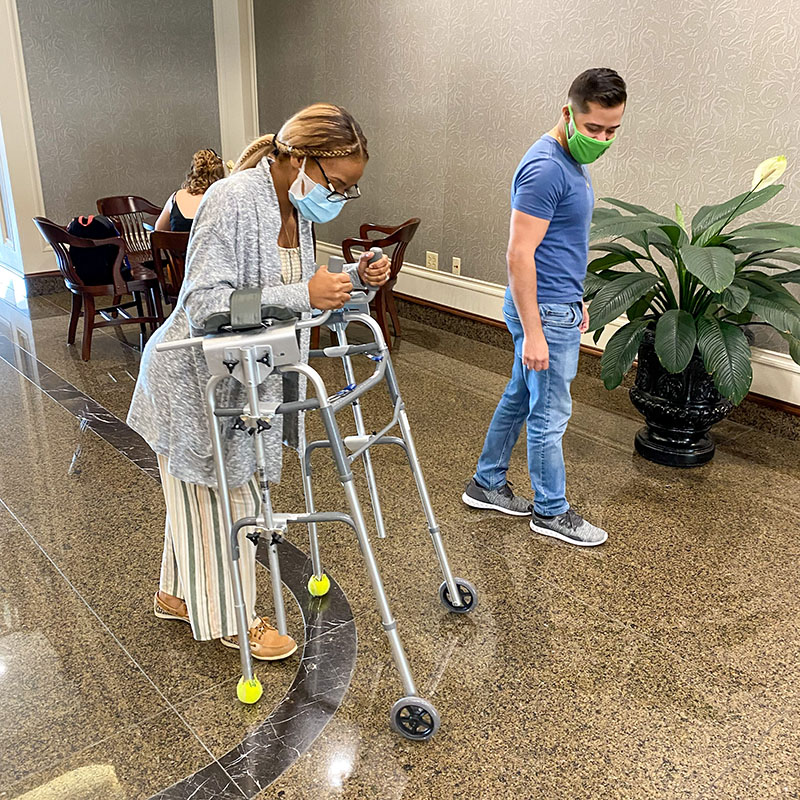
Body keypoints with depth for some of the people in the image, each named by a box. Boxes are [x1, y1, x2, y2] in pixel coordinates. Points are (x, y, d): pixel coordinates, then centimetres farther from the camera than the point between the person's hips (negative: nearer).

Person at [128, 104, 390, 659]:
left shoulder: (296, 207, 1)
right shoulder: (233, 202, -26)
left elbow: (292, 291, 9)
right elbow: (205, 304, -31)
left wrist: (351, 280, -8)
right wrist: (303, 294, -37)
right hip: (195, 377, -8)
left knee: (201, 493, 21)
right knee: (223, 498, 6)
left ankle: (181, 594, 42)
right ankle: (233, 618, 27)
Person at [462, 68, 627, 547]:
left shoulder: (573, 161, 11)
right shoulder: (545, 168, -21)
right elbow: (519, 255, -24)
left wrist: (576, 298, 23)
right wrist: (532, 333, -25)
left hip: (559, 304, 10)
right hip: (546, 313, -10)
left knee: (520, 397, 18)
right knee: (550, 415, 2)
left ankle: (487, 484, 32)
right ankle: (551, 511, 19)